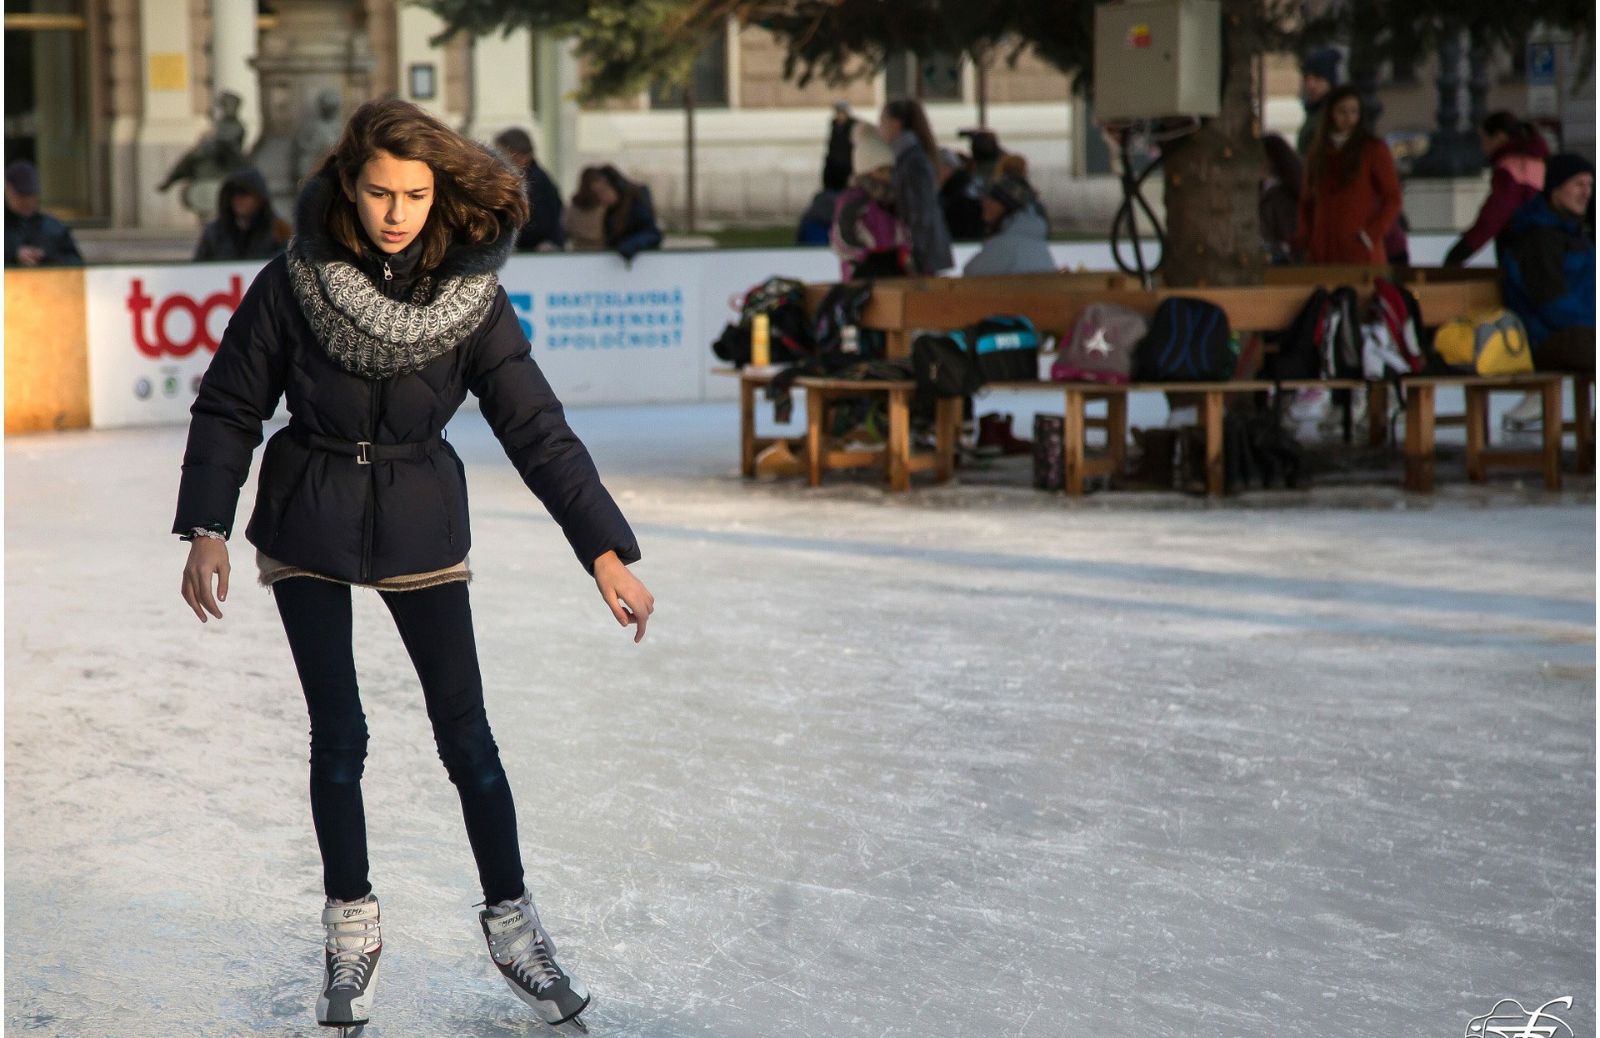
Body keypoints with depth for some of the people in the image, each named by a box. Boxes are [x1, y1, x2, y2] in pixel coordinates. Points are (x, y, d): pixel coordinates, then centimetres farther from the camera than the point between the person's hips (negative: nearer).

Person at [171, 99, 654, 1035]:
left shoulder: (471, 296, -13)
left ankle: (513, 923, 16)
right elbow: (230, 409, -4)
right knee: (339, 737, 2)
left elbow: (539, 429, -12)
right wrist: (207, 529, -11)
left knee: (467, 736, 1)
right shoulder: (294, 283, -14)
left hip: (420, 525, 1)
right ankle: (351, 924, 21)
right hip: (309, 526, 0)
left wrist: (607, 552, -16)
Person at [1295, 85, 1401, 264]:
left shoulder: (1374, 150, 3)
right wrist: (1305, 236, 7)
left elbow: (1392, 199, 1)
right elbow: (1307, 200, 21)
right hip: (1324, 253, 4)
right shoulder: (1319, 151, 16)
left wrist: (1371, 235, -10)